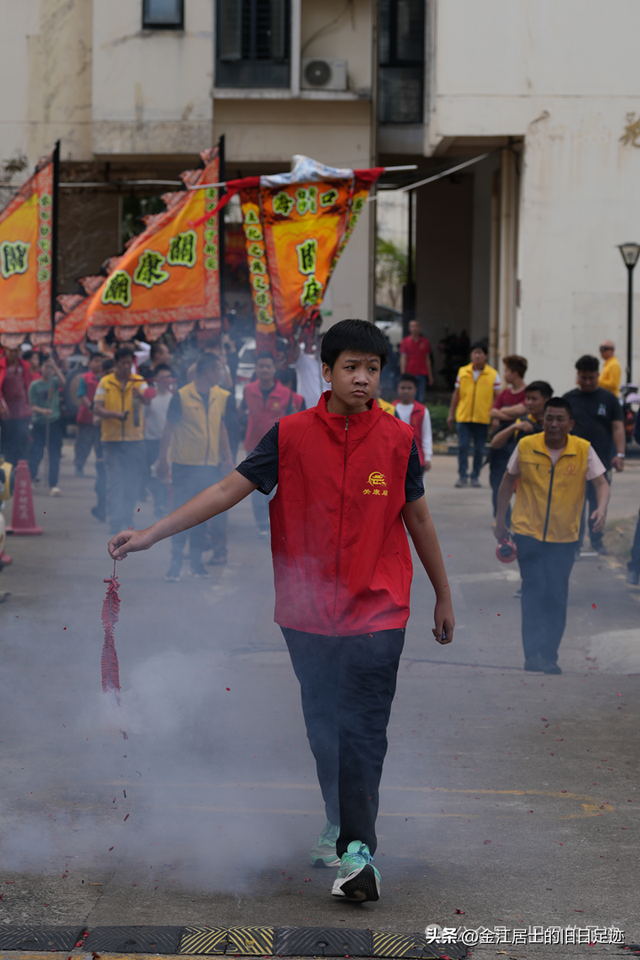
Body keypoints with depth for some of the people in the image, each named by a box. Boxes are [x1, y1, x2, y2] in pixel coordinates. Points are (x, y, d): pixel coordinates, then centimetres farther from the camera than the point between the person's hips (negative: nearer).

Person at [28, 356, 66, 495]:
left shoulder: (54, 381, 3)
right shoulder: (35, 385, -1)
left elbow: (63, 382, -21)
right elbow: (33, 406, -5)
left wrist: (55, 366, -27)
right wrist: (42, 411, -25)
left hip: (54, 422, 1)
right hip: (38, 423, -1)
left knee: (55, 455, -2)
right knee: (35, 453, 0)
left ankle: (53, 485, 1)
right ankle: (29, 477, 19)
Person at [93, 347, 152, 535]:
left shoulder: (138, 381, 3)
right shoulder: (105, 383, 2)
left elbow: (148, 401, -15)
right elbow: (97, 409, -4)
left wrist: (141, 396, -38)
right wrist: (115, 414, -21)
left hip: (135, 439, 1)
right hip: (112, 440, -1)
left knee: (132, 482, 7)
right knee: (114, 481, -7)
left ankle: (128, 518, 21)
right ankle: (115, 520, -9)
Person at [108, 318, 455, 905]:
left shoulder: (398, 439, 1)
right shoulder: (291, 435, -1)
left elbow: (418, 518, 11)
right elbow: (229, 490, -1)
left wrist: (444, 597, 17)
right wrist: (152, 533, -8)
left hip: (375, 609, -1)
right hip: (307, 611, 1)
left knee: (363, 731, -8)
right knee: (323, 727, 11)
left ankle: (357, 849, -7)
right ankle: (339, 824, 29)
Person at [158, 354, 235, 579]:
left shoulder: (222, 397, 6)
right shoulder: (181, 396, -7)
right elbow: (168, 429, -2)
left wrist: (227, 457, 7)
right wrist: (163, 461, -5)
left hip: (211, 465, 4)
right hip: (184, 465, -4)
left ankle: (196, 560, 16)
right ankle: (176, 562, 3)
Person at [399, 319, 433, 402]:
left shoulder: (425, 341, 8)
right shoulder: (405, 342, 1)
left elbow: (427, 359, 12)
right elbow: (403, 359, -2)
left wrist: (430, 375, 10)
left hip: (422, 374, 2)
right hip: (410, 374, -2)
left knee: (421, 399, 1)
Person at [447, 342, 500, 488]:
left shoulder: (493, 375, 1)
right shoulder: (463, 372, 7)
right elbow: (456, 394, 13)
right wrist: (451, 414, 12)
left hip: (483, 418, -1)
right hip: (463, 417, 1)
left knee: (479, 449, 5)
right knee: (463, 447, -4)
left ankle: (475, 477, 15)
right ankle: (462, 476, 1)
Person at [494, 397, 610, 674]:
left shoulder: (583, 450, -5)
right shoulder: (526, 446, -4)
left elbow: (601, 483, -4)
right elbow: (508, 481, 8)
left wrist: (601, 508, -25)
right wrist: (500, 521, 10)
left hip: (564, 536, 1)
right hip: (528, 531, -1)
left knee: (557, 596, 3)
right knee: (534, 589, -12)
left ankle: (549, 657, 11)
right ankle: (534, 654, -14)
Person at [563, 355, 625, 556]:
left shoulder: (608, 399, 5)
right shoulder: (569, 399, 5)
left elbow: (618, 428, 1)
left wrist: (620, 454, -11)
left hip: (602, 462, 1)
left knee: (598, 505, 8)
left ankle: (597, 541, 21)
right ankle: (575, 543, 7)